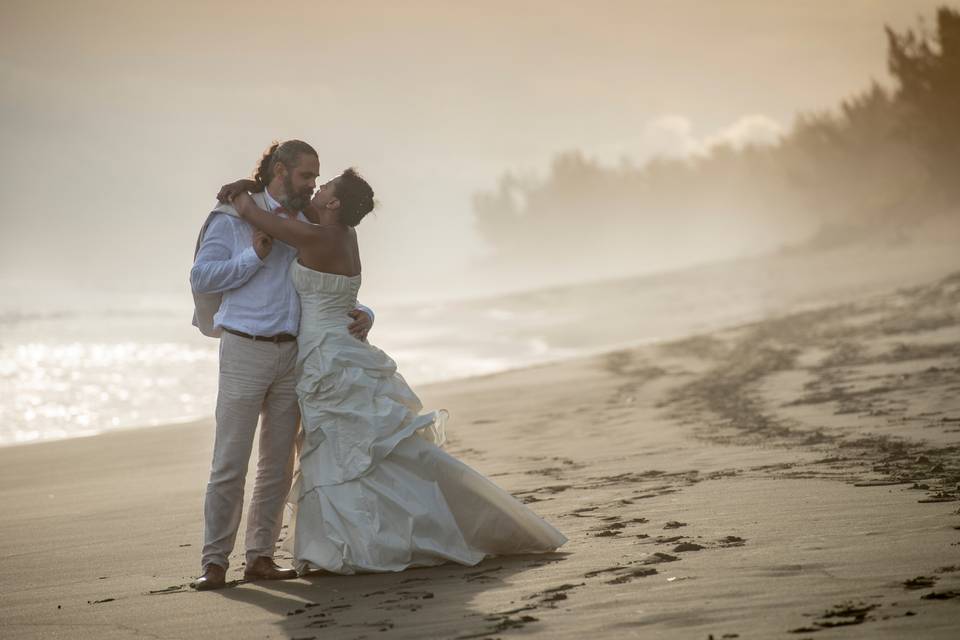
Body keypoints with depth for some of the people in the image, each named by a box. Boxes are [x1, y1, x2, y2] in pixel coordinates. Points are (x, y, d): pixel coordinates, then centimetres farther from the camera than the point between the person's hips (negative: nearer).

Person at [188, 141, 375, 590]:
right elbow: (201, 278, -7)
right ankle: (215, 562, -5)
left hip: (292, 355, 5)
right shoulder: (233, 219, 1)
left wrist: (363, 315, -4)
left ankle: (260, 558, 11)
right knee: (230, 463, -8)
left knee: (278, 465, 5)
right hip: (245, 351, -5)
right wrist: (255, 256, -13)